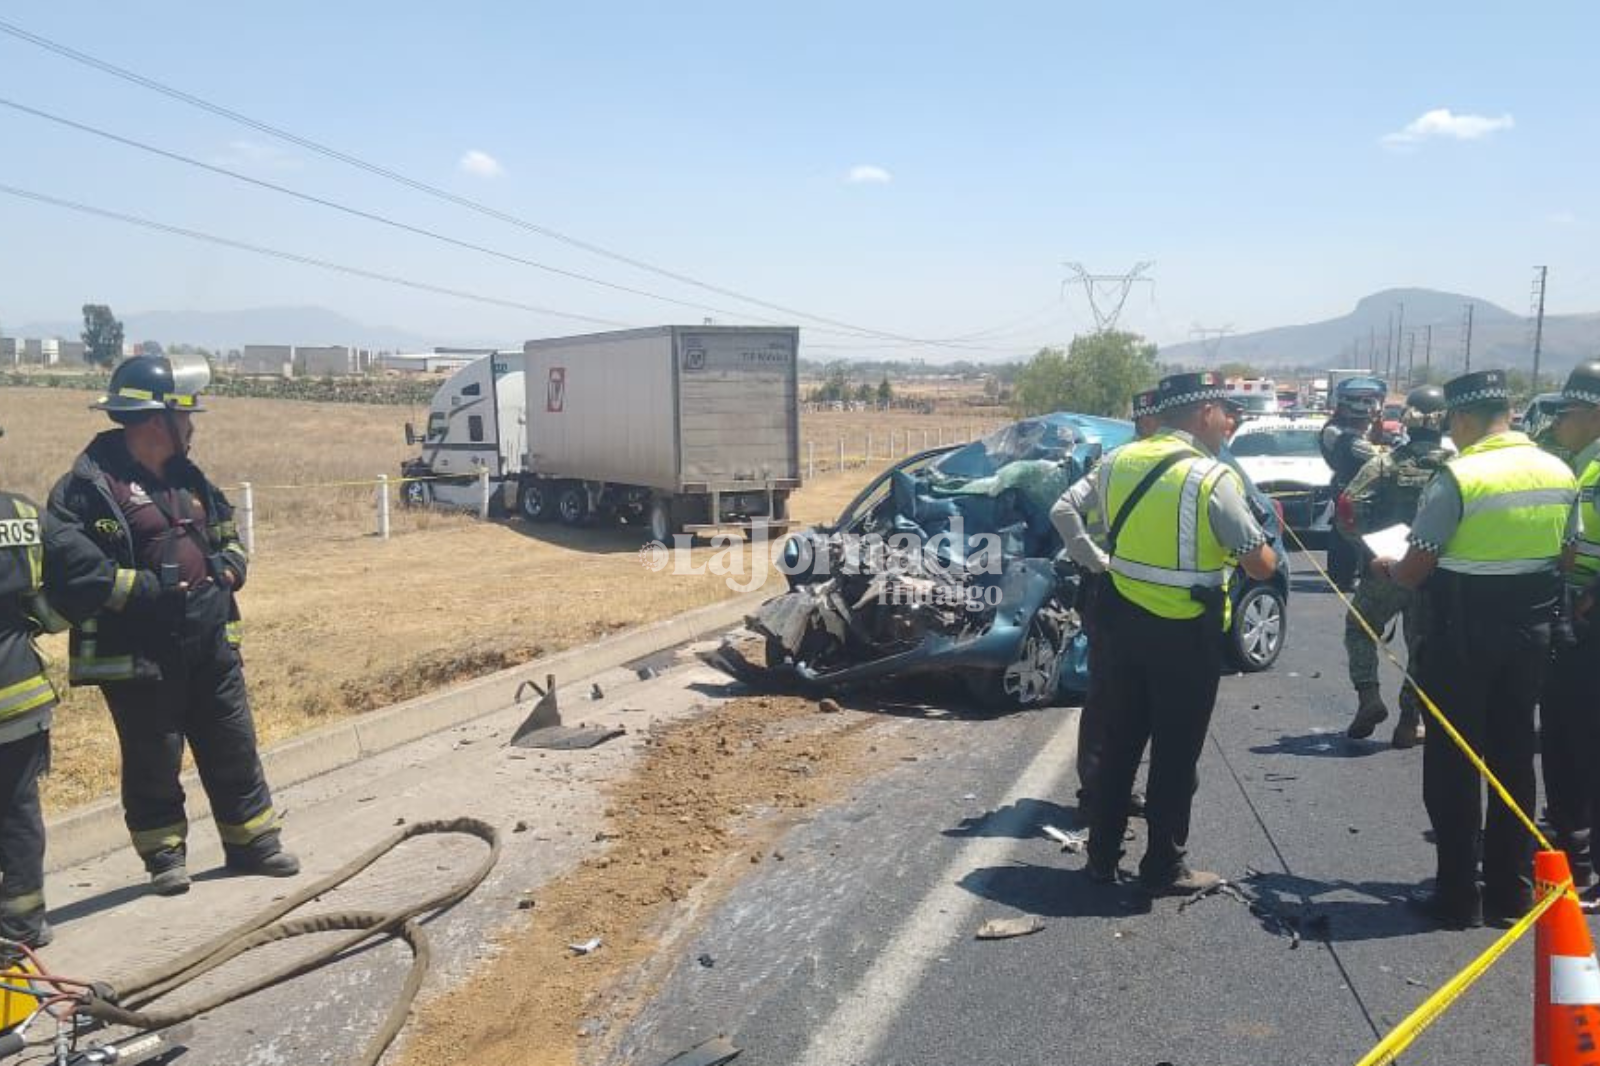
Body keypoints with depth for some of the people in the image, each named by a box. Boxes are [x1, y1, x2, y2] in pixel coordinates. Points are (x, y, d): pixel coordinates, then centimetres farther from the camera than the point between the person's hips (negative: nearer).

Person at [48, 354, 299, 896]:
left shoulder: (188, 477, 11)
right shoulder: (90, 484, -13)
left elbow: (226, 534, 24)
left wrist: (229, 567, 4)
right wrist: (145, 585, -22)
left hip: (210, 643, 7)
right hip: (138, 653, -7)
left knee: (234, 749, 12)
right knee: (152, 760, 7)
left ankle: (252, 842, 25)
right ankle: (164, 854, 24)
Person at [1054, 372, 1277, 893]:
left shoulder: (1119, 461, 1)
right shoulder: (1213, 477, -17)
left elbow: (1065, 512, 14)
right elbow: (1261, 566, -12)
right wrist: (1264, 551, 8)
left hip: (1125, 620, 6)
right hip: (1186, 634, -6)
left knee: (1120, 741, 17)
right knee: (1175, 753, 7)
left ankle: (1102, 853, 26)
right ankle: (1164, 866, 19)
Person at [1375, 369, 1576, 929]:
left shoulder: (1457, 478, -18)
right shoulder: (1560, 473, 3)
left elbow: (1414, 572, -16)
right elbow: (1562, 557, 11)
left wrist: (1388, 566, 5)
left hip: (1465, 635, -6)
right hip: (1531, 632, 6)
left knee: (1452, 765, 5)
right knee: (1514, 760, 15)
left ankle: (1457, 896, 12)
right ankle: (1510, 892, 24)